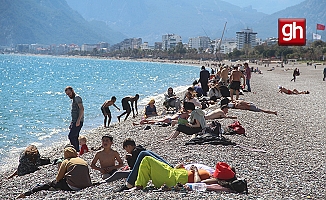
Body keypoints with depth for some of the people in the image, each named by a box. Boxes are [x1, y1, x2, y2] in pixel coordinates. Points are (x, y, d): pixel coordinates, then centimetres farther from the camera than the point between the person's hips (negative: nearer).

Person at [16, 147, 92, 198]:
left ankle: (27, 193, 15)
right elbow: (88, 178, 17)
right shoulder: (84, 162, 19)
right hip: (85, 186, 5)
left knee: (52, 183, 15)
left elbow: (58, 178, 10)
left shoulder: (66, 161, 8)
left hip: (72, 186, -5)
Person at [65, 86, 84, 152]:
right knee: (75, 137, 11)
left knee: (71, 136, -15)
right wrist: (72, 123, 23)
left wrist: (78, 120, -27)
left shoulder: (77, 97, -10)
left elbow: (81, 109, -21)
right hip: (74, 121, 10)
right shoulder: (74, 98, 21)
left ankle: (76, 150, -13)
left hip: (78, 121, -10)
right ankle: (77, 150, 15)